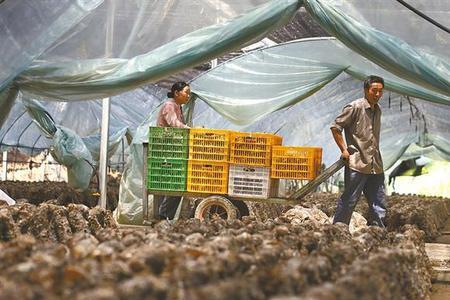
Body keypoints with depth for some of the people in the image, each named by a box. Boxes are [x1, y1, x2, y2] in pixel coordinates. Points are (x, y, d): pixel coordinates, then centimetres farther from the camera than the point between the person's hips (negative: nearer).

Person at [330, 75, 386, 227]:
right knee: (348, 202, -1)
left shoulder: (377, 110, 14)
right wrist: (344, 150, -8)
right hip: (357, 164, -7)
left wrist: (377, 157, 17)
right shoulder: (355, 107, -8)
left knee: (379, 205, 6)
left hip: (376, 166, 7)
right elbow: (335, 126, -6)